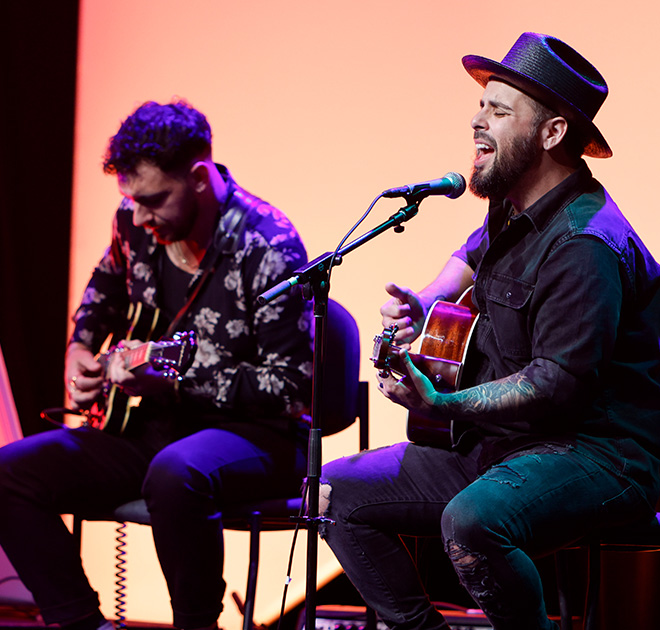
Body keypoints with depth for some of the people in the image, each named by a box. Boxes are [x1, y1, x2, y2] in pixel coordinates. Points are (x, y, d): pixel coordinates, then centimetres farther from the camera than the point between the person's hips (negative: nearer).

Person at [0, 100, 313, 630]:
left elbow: (291, 387, -20)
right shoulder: (137, 223, 3)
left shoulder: (268, 251, -19)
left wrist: (171, 382, -25)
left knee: (175, 475, -42)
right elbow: (105, 287, 28)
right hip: (154, 427, 8)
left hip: (256, 433, -7)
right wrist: (80, 347, 10)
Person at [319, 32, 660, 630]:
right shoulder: (515, 212, 10)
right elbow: (475, 254, 34)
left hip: (594, 453, -10)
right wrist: (423, 305, 15)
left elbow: (559, 380, -27)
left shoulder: (584, 245, -21)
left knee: (471, 520, -39)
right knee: (336, 493, 5)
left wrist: (444, 406, -31)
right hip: (496, 444, 10)